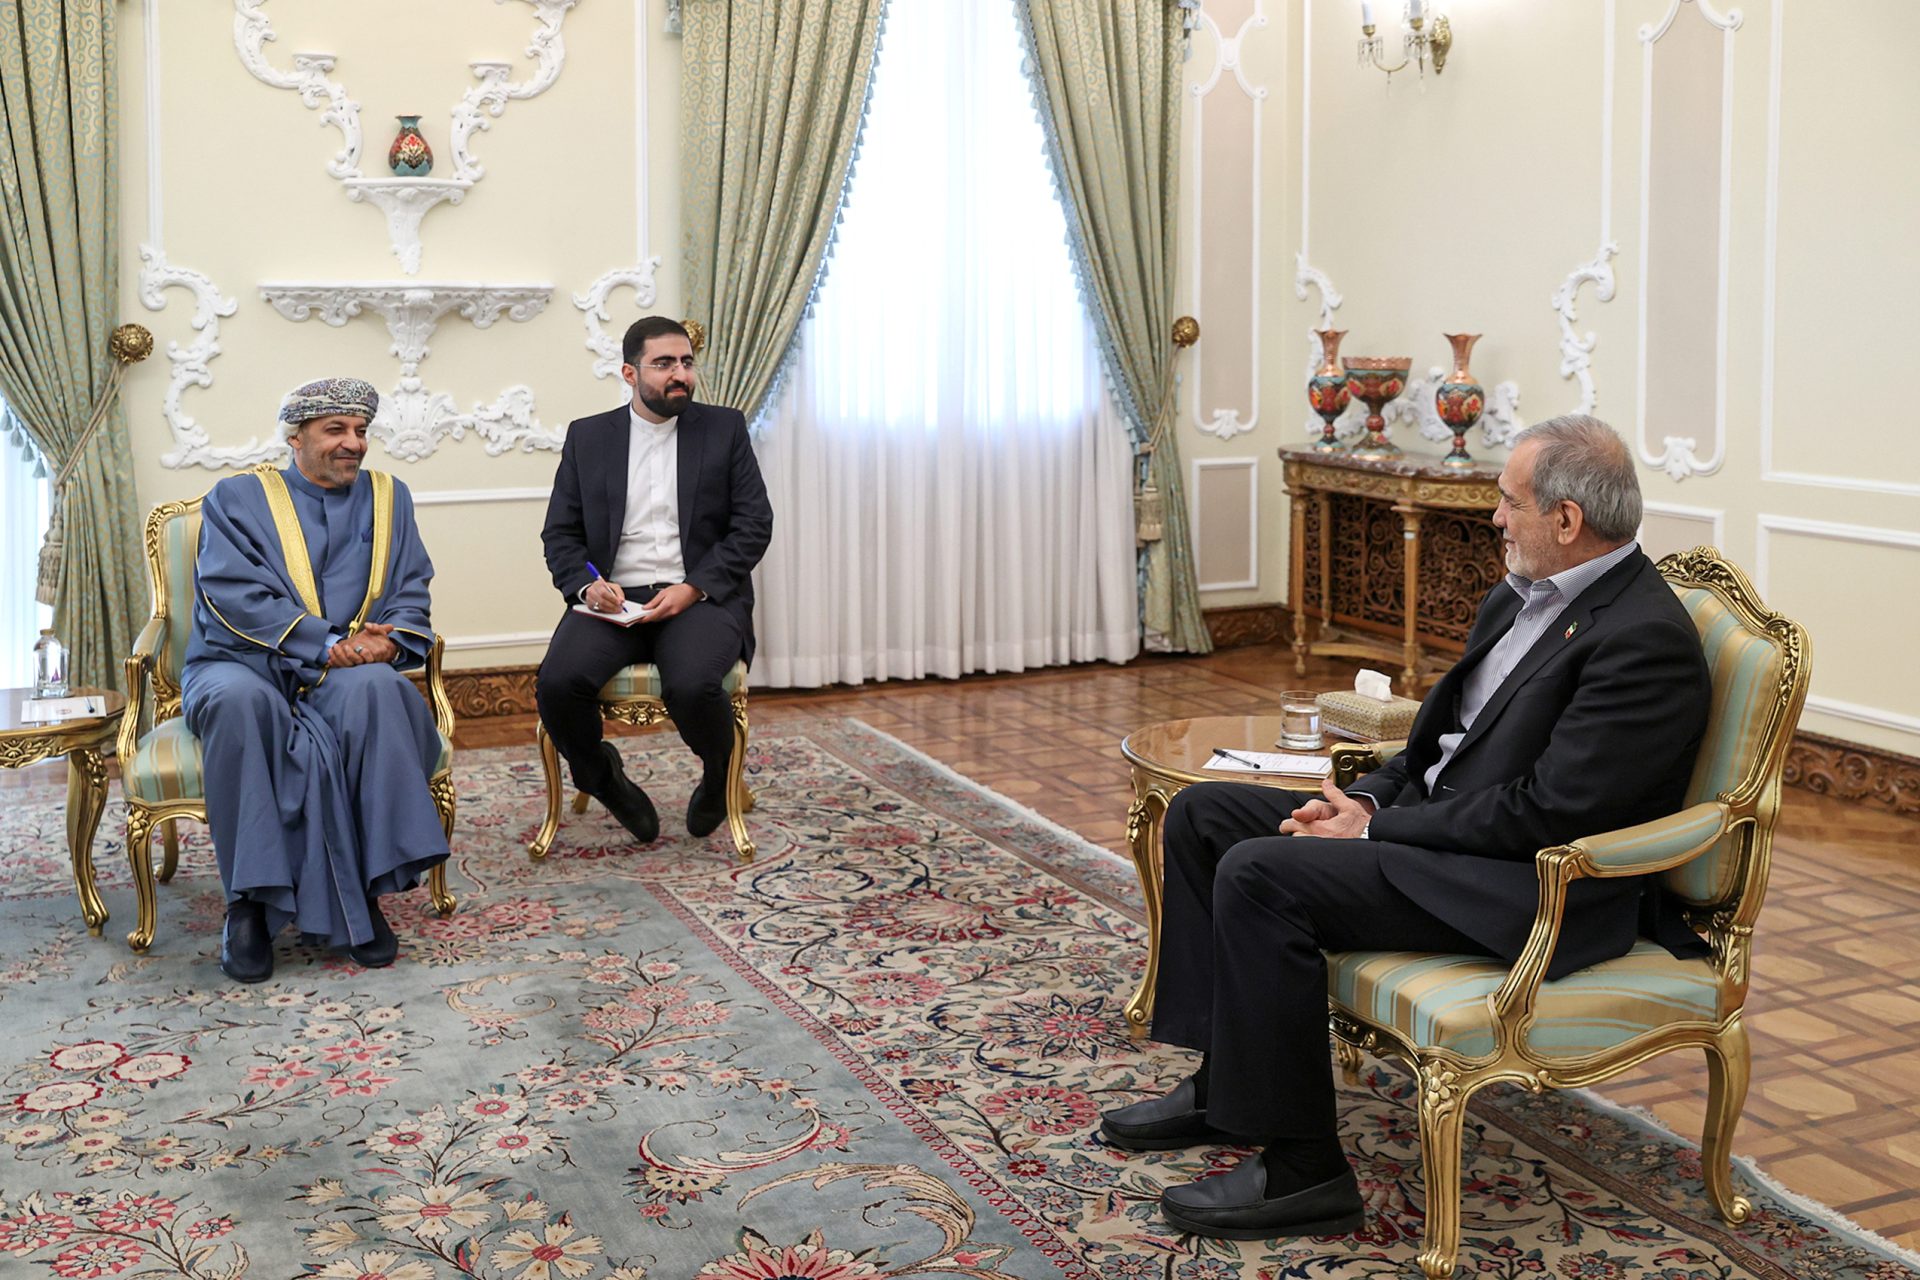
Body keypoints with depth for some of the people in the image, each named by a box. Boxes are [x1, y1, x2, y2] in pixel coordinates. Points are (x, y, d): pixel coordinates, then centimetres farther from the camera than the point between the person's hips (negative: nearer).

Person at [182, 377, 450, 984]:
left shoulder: (387, 497, 17)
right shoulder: (237, 498, 6)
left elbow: (411, 590, 9)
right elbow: (235, 597, -8)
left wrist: (390, 637, -15)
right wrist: (326, 644, -21)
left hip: (350, 670, 2)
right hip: (245, 665, -2)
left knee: (375, 688, -34)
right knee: (241, 701, -37)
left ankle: (365, 890, -28)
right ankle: (249, 899, -28)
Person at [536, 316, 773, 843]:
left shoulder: (724, 428, 9)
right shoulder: (587, 436, 13)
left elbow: (754, 524, 2)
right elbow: (559, 533, 11)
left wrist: (694, 588, -11)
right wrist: (587, 583, -11)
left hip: (699, 598, -2)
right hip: (613, 599, 2)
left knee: (691, 685, -33)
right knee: (557, 682, -27)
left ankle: (719, 775, 3)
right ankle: (603, 779, 5)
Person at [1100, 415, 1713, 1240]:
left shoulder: (1647, 638, -18)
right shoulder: (1519, 598, 12)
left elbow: (1548, 810, -23)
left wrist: (1377, 831, -17)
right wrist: (1369, 800, 0)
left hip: (1538, 889, -10)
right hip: (1438, 819, 10)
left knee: (1262, 874, -25)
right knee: (1203, 814, 5)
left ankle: (1301, 1170, -14)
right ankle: (1225, 1083, 11)